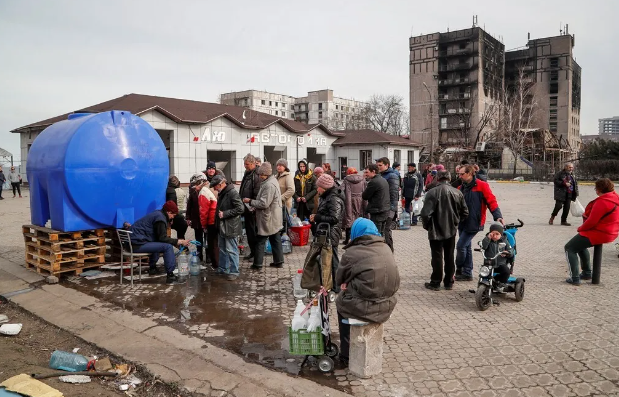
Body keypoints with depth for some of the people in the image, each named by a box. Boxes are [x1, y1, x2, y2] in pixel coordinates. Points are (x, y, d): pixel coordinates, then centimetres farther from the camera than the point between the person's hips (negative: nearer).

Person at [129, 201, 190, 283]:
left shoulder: (158, 214, 16)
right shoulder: (160, 218, -13)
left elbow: (159, 237, 21)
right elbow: (162, 238, -18)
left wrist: (175, 242, 14)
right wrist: (178, 241, -13)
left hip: (133, 240, 11)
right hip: (137, 244, -11)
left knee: (158, 243, 32)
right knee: (167, 247, -17)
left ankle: (152, 268, 34)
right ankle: (170, 275, -16)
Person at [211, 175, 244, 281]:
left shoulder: (232, 193, -18)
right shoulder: (222, 193, 11)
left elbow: (240, 208, -23)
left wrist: (224, 214, -21)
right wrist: (218, 214, 10)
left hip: (230, 227, -9)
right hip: (221, 227, 10)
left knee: (231, 250, -2)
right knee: (222, 249, 18)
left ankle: (234, 272, 7)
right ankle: (223, 269, 31)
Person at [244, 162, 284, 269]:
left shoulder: (269, 185, -23)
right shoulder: (272, 181, 10)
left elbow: (264, 203, -24)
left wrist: (250, 201, -13)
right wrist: (254, 202, 8)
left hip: (268, 219, -10)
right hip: (274, 218, 10)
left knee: (260, 241, 0)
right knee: (275, 240, 14)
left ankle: (257, 264, 7)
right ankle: (278, 261, 21)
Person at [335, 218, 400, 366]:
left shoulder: (352, 252, -10)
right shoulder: (385, 248, 5)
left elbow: (339, 280, 1)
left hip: (364, 307, -5)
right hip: (387, 305, 5)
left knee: (341, 302, 25)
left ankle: (346, 354, 31)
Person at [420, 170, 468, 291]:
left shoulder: (432, 193, -17)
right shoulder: (457, 193, -2)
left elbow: (426, 213, -19)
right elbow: (465, 213, 5)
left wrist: (426, 226, -1)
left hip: (436, 231, -4)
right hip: (451, 230, 4)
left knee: (437, 257, 6)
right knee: (449, 257, 15)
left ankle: (435, 283, 13)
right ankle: (449, 282, 24)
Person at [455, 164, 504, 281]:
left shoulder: (481, 185, -9)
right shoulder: (461, 188, 11)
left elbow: (491, 201, -12)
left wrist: (497, 216, -21)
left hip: (473, 223, -7)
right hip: (462, 223, 7)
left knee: (461, 246, -9)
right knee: (466, 247, 13)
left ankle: (459, 270, 10)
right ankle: (467, 273, 22)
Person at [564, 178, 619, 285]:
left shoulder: (602, 202, -26)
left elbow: (592, 221, -26)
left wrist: (581, 228, -7)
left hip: (599, 234, -10)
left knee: (570, 248, 0)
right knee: (581, 245, 31)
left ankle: (575, 278, -6)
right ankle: (587, 273, 34)